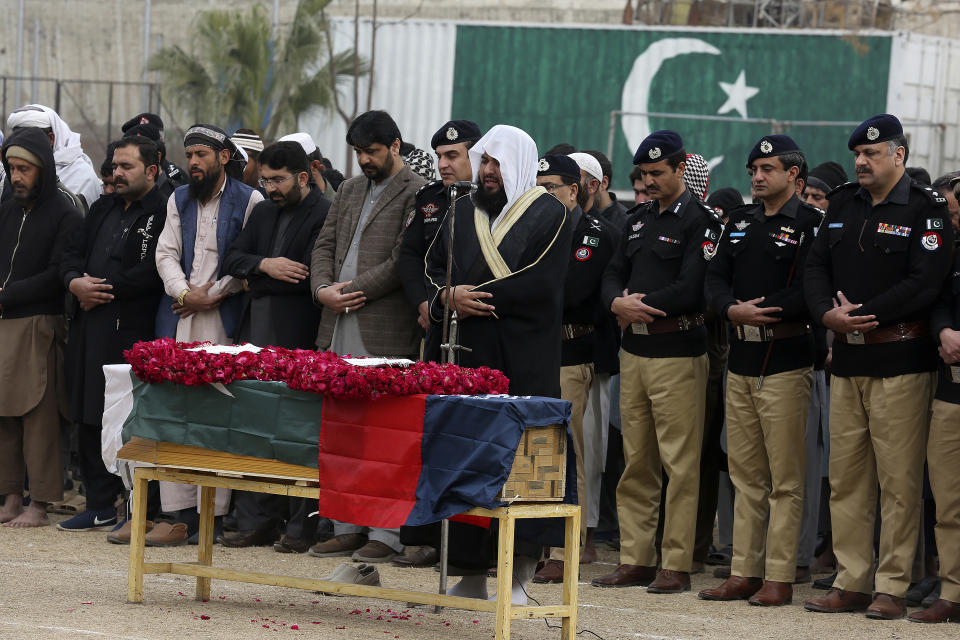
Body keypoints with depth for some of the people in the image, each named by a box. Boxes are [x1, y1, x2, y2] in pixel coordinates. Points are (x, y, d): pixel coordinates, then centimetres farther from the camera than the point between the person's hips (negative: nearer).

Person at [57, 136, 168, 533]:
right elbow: (73, 255, 18)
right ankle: (99, 505, 19)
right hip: (89, 331, 8)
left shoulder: (163, 214, -7)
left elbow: (151, 273, -17)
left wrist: (103, 290, -11)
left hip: (132, 333, -8)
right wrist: (77, 284, -4)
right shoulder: (103, 209, 19)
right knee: (89, 419, 10)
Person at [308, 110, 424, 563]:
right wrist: (323, 289, -2)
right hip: (339, 329, 7)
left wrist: (354, 289, -12)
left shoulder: (416, 194, -4)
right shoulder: (350, 191, 20)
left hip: (385, 332, -7)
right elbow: (325, 246, 17)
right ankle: (347, 528, 14)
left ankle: (386, 534, -3)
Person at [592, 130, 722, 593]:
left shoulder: (700, 221, -7)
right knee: (636, 462, 9)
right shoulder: (638, 220, 17)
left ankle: (676, 565, -3)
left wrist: (638, 306, -11)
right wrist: (619, 304, -9)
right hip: (634, 351, 8)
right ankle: (636, 559, 14)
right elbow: (613, 275, 13)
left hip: (678, 353, -8)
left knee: (679, 464, -5)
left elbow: (691, 290, -16)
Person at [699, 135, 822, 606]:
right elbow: (715, 279, 8)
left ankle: (779, 578, -1)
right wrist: (734, 310, -11)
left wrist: (760, 311, -16)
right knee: (746, 475, 10)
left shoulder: (811, 224, -6)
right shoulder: (740, 222, 15)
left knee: (785, 479, -3)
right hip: (741, 360, 7)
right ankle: (744, 573, 14)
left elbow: (810, 292, -16)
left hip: (785, 362, -7)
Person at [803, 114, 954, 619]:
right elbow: (816, 267, 11)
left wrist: (862, 314, -16)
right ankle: (851, 583, 13)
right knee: (846, 477, 7)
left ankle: (892, 588, 0)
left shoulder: (926, 210, -6)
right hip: (847, 359, 6)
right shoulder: (843, 205, 14)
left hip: (901, 361, -6)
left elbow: (924, 283, -15)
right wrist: (828, 314, -9)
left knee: (899, 479, -4)